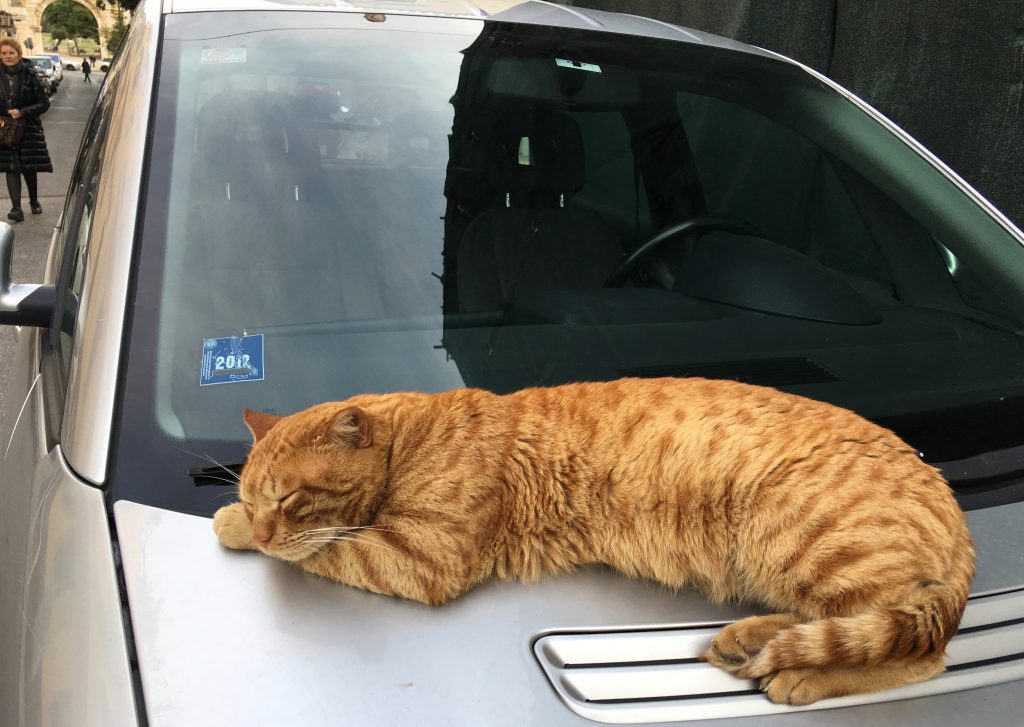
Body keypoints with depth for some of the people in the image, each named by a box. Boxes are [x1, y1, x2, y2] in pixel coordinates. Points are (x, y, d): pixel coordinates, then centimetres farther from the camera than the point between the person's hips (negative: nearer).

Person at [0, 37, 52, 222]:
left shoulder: (29, 76, -7)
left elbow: (44, 103, -6)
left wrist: (22, 112, -17)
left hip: (28, 129, -1)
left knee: (29, 168, 8)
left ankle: (34, 202, 29)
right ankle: (16, 208, -9)